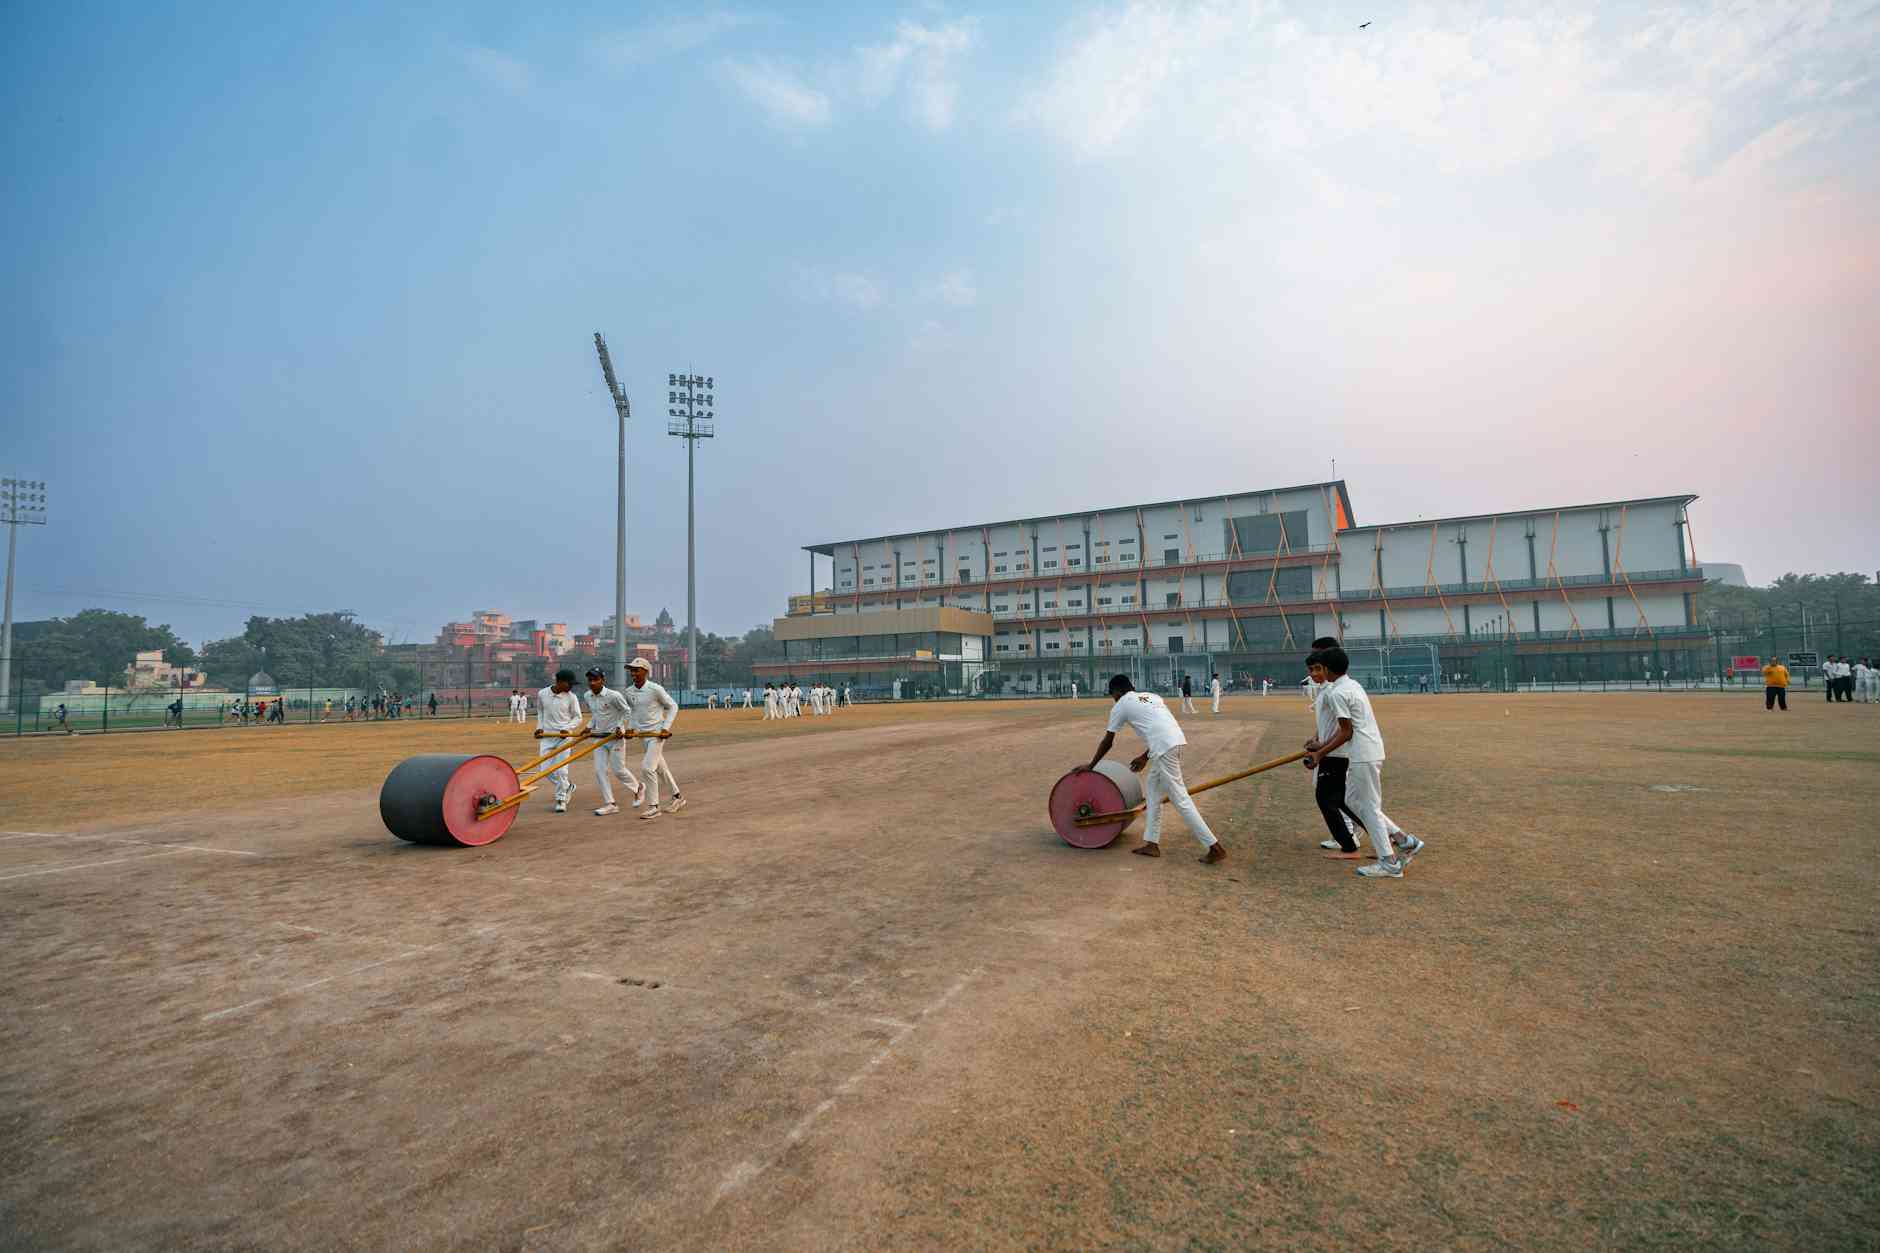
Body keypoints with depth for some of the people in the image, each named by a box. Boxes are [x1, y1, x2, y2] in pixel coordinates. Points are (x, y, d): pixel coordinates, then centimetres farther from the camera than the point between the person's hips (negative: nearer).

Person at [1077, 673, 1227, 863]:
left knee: (1180, 799, -3)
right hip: (1177, 739, 8)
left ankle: (1215, 848, -3)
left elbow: (1107, 742, 14)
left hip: (1164, 748, -8)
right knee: (1152, 786, 20)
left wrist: (1090, 766, 25)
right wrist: (1146, 757, 40)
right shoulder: (1151, 696, 27)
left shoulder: (1121, 706, 9)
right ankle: (1152, 844, 23)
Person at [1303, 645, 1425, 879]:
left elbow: (1346, 732, -15)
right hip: (1370, 751, 10)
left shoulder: (1337, 693, -16)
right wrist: (1322, 744, 18)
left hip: (1362, 756, -10)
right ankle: (1403, 840, 19)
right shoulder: (1352, 684, 14)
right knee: (1352, 801, 18)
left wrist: (1320, 753, -8)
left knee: (1368, 807, 0)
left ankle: (1390, 863, 6)